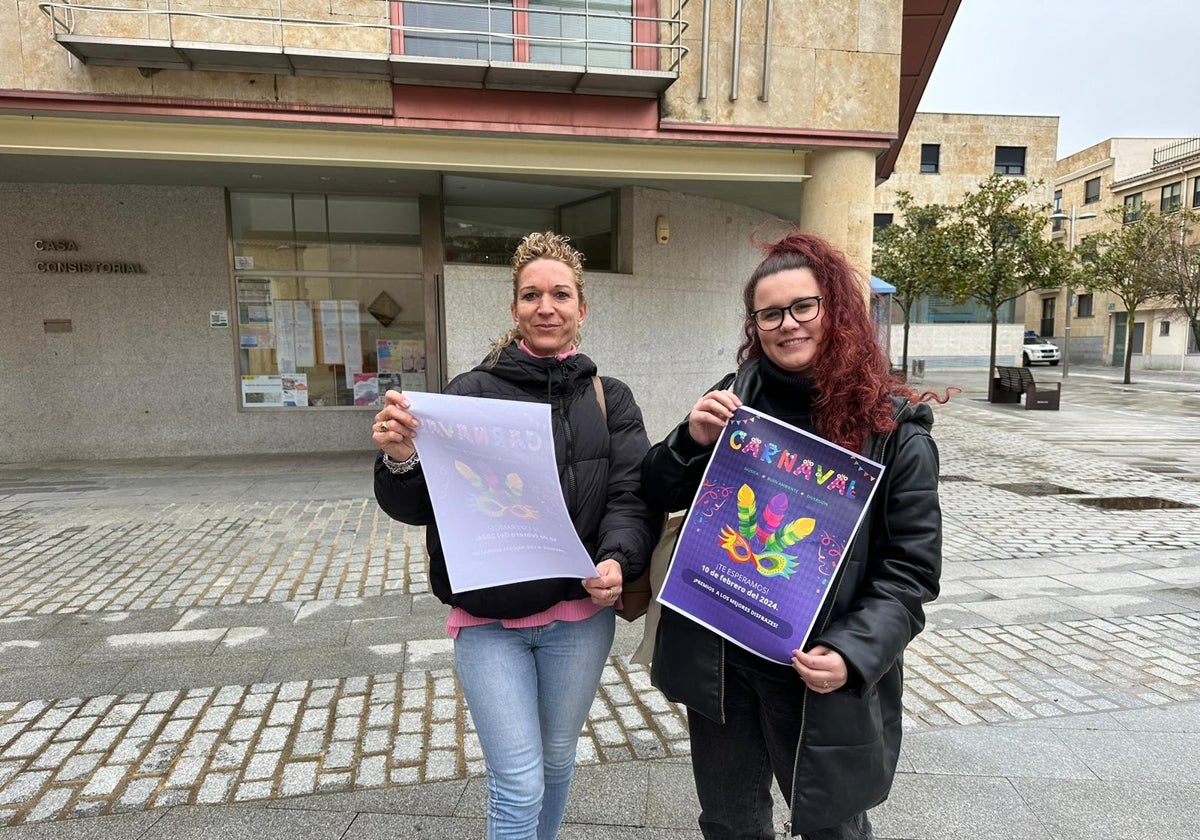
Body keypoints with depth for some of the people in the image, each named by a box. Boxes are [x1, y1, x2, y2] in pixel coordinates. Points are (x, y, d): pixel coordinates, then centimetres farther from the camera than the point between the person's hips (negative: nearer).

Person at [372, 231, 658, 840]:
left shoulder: (610, 401, 2)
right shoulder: (471, 394, -4)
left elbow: (633, 497, -5)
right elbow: (415, 505, -6)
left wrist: (617, 561, -25)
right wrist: (398, 458, -27)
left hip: (579, 613, 3)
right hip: (489, 618, -2)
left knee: (557, 759, 22)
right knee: (518, 785, 3)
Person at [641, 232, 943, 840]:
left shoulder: (894, 429, -9)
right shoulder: (736, 399, -1)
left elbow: (909, 572, -7)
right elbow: (659, 495, 5)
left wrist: (853, 655, -20)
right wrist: (693, 441, -14)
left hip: (819, 679, -3)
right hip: (719, 663, 3)